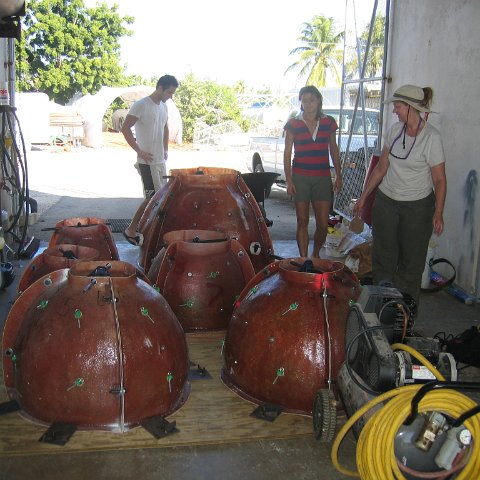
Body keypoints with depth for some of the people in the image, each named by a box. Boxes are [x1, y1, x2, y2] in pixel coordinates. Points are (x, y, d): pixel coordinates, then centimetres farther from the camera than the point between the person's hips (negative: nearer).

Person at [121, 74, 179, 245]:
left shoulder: (163, 107, 12)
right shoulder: (141, 105, -13)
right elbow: (125, 129, -15)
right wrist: (139, 151, -18)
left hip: (161, 160, 9)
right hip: (147, 161, -8)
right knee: (153, 197, -9)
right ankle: (131, 230, 3)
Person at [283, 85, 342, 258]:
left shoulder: (328, 122, 6)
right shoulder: (293, 124, 0)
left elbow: (333, 150, 13)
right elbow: (287, 153, 1)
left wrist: (338, 176, 10)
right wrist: (289, 180, -6)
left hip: (322, 178, 1)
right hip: (300, 177, -1)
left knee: (323, 225, 0)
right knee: (302, 222, 4)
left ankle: (316, 255, 25)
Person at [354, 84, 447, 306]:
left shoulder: (432, 137, -15)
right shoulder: (395, 130, 1)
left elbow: (439, 179, -11)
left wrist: (438, 214, -17)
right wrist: (363, 197, 10)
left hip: (417, 206, -5)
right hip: (386, 201, 5)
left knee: (411, 259, 4)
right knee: (382, 256, 7)